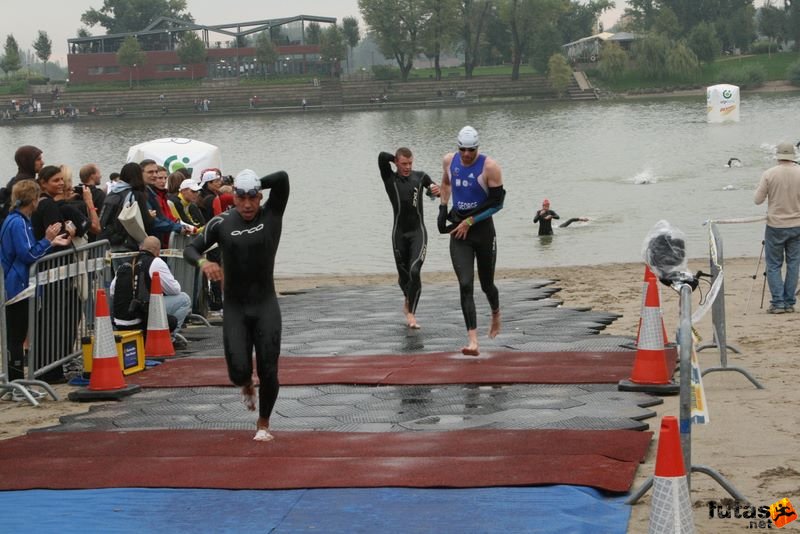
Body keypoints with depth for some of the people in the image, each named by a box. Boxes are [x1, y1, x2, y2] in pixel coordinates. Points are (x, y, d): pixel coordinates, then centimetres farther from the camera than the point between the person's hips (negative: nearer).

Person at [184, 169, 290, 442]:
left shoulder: (271, 215, -5)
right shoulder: (221, 223, -3)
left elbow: (282, 177, -19)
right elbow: (190, 248, 1)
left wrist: (253, 184, -8)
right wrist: (202, 262, -20)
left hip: (266, 305, 0)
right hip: (235, 307, 0)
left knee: (268, 370, -3)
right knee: (238, 370, -7)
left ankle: (263, 424, 21)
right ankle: (247, 386, 32)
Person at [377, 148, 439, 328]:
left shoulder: (420, 177, 5)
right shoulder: (390, 179, -1)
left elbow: (437, 191, 14)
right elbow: (382, 156, -15)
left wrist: (436, 189, -9)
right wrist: (396, 160, 2)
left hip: (418, 232, 0)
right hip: (399, 232, 0)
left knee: (415, 271, -18)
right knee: (403, 273, 10)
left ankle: (411, 314, -15)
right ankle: (408, 299, 42)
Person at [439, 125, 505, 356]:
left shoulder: (489, 167, -13)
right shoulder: (449, 161, 2)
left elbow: (497, 203, -12)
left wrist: (470, 221, -15)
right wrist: (443, 208, 10)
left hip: (483, 230, -2)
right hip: (459, 233, 2)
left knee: (486, 284, 12)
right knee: (465, 285, -12)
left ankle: (496, 315, 48)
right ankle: (472, 341, -19)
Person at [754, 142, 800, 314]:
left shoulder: (769, 174, -9)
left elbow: (758, 199, -6)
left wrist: (761, 189, 13)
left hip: (775, 226, -2)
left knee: (773, 265, 6)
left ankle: (778, 302, 0)